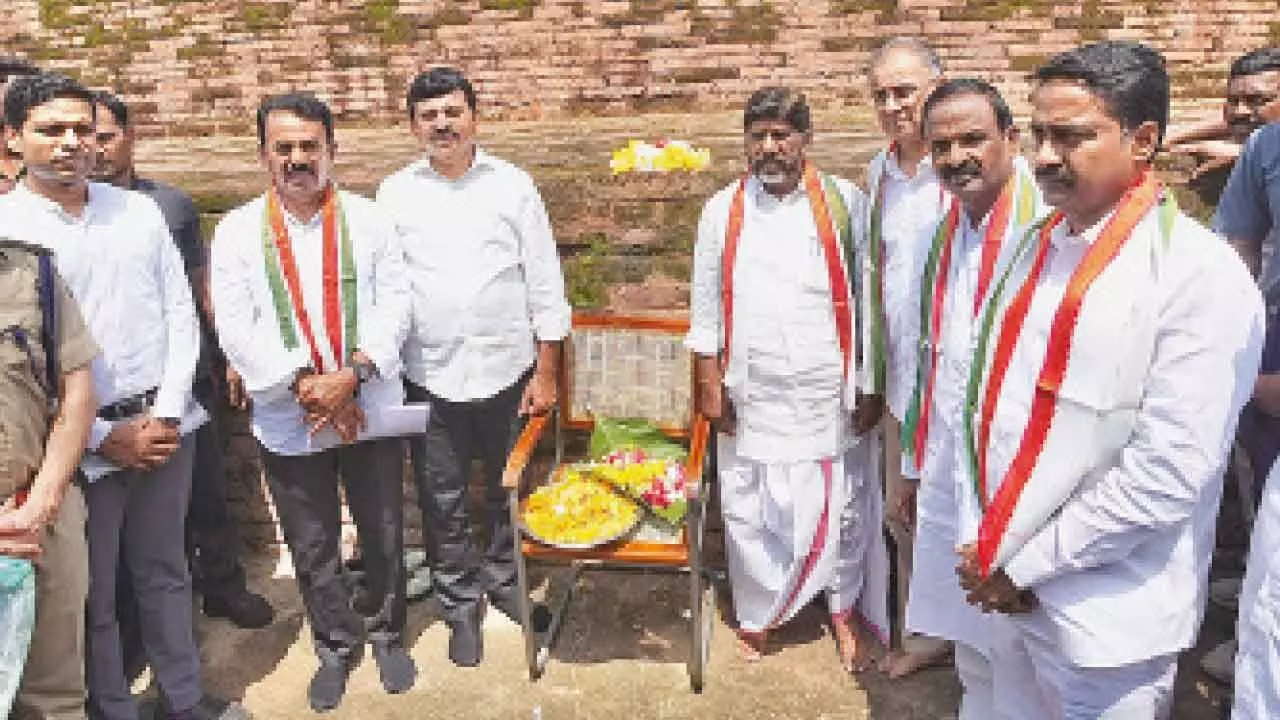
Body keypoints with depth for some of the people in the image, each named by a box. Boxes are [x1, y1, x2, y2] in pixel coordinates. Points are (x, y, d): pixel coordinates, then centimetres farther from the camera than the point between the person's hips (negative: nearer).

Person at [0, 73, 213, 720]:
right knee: (92, 593, 9)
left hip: (164, 423, 3)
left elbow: (179, 312, 6)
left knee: (165, 571, 16)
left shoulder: (139, 210, 5)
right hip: (80, 441, -3)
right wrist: (103, 436, -10)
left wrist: (165, 413, -3)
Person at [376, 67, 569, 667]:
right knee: (443, 500, 11)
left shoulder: (513, 185, -1)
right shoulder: (395, 193, 2)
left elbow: (544, 283, -1)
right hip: (430, 376, 1)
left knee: (508, 490, 15)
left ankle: (504, 579, 38)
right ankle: (460, 601, 30)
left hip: (507, 370, 0)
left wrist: (546, 372, -3)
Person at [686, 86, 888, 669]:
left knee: (839, 510, 9)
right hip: (752, 395, 1)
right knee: (749, 512, 9)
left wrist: (872, 388, -2)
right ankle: (756, 615, 30)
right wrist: (710, 385, 3)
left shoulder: (846, 205, -3)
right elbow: (706, 304, 6)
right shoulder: (723, 210, 3)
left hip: (829, 394, -1)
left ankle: (844, 612, 32)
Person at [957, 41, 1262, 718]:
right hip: (1005, 580, 6)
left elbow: (1169, 471, -21)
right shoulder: (1038, 245, 4)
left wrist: (1027, 567, -14)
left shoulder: (1201, 274, -17)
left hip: (1104, 615, -6)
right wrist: (987, 549, 1)